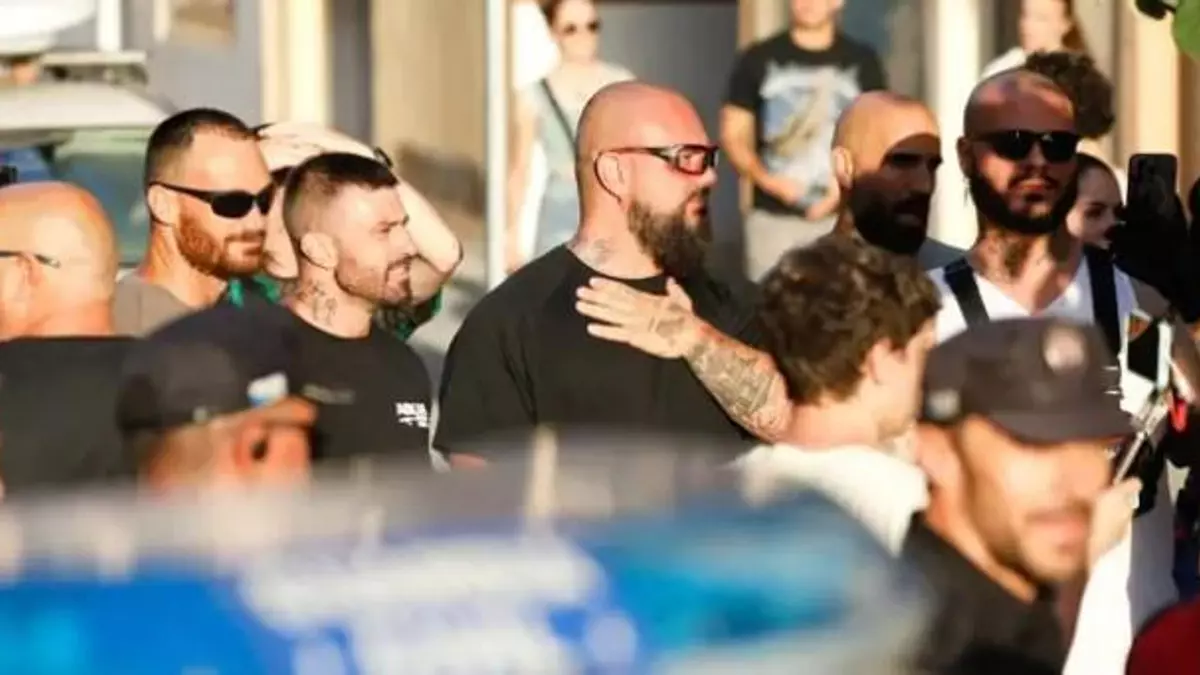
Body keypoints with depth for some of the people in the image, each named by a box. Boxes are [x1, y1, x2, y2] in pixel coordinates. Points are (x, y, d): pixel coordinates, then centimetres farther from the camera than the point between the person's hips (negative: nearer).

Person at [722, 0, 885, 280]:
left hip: (842, 217, 0)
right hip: (774, 217, 0)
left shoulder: (863, 61, 8)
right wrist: (764, 178, -11)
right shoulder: (758, 60, 7)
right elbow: (733, 135, 6)